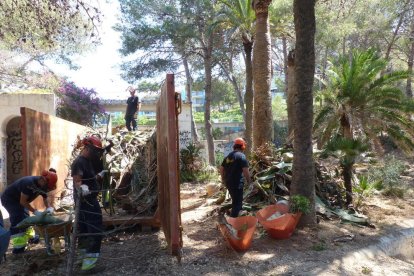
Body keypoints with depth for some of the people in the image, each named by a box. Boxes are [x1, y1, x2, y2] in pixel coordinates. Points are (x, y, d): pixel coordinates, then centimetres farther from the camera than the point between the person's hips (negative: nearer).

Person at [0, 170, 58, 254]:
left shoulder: (42, 185, -11)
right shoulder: (29, 183, -36)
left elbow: (45, 198, -1)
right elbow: (23, 202, -31)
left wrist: (49, 208, -20)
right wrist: (35, 211, -31)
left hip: (18, 200, 9)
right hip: (9, 199, -8)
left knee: (25, 218, 16)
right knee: (18, 220, -15)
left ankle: (30, 237, 32)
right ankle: (18, 247, -13)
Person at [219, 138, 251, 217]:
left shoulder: (228, 156, 11)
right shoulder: (241, 156, -12)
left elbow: (221, 168, 16)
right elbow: (245, 170, -20)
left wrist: (224, 179, 28)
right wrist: (249, 181, -5)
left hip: (228, 182, 8)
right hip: (237, 183, -8)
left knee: (235, 200, 25)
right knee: (237, 202, 3)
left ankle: (233, 217, 41)